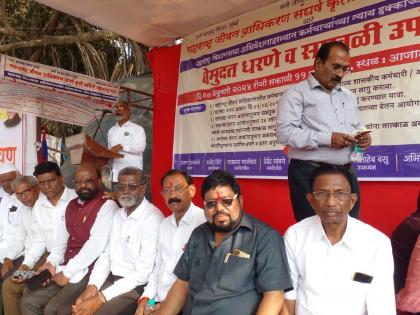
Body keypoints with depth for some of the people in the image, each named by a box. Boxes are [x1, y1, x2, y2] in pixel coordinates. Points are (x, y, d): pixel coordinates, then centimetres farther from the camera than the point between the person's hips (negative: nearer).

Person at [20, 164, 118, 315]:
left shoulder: (107, 205, -13)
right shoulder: (72, 205, 15)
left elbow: (95, 245, -20)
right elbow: (61, 237, 16)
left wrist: (68, 272, -15)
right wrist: (52, 262, -1)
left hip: (88, 273, -8)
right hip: (64, 270, 8)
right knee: (29, 301, 4)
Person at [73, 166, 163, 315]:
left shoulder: (152, 219, -17)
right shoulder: (118, 215, 9)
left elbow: (143, 273, -20)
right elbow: (106, 254, 10)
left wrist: (101, 298, -20)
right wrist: (92, 287, -7)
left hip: (135, 286, -7)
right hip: (111, 279, 7)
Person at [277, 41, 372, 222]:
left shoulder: (348, 96, 20)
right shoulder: (296, 93, -3)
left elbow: (357, 126, 27)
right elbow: (285, 132, -15)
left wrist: (363, 136, 2)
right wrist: (327, 139, -21)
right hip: (310, 174, -6)